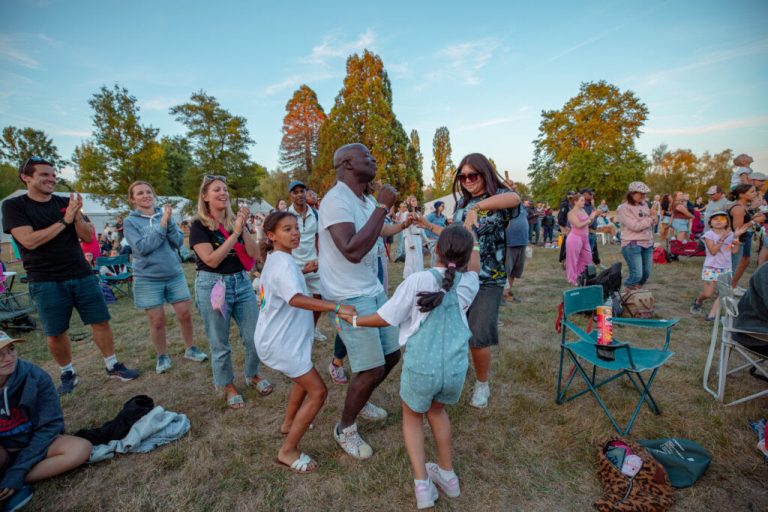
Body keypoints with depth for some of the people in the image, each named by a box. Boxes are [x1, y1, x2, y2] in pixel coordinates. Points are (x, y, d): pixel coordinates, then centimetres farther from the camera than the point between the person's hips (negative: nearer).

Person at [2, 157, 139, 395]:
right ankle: (67, 374, 26)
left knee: (101, 322, 4)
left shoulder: (67, 202, 7)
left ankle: (113, 366, 17)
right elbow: (29, 240, -16)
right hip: (46, 282, -2)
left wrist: (77, 216, -16)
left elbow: (88, 237, 2)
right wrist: (64, 220, -17)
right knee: (55, 334, 6)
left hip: (82, 275, 3)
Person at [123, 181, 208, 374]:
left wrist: (169, 222, -18)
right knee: (157, 321, 6)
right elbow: (142, 247, -18)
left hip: (175, 274, 3)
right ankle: (162, 357, 26)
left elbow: (179, 242, -4)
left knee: (185, 314, 6)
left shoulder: (165, 214, 3)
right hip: (148, 279, -2)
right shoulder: (130, 221, -5)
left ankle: (191, 349, 26)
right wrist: (162, 225, -19)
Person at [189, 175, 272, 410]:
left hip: (241, 282, 5)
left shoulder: (235, 221, 7)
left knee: (255, 336, 9)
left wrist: (243, 228, -13)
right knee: (220, 343, 9)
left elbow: (254, 254, -1)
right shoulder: (199, 226, -6)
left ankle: (252, 375, 34)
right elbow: (212, 259, -18)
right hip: (212, 285, -4)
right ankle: (228, 385, 31)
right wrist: (234, 233, -20)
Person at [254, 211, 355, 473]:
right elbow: (296, 299, -42)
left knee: (304, 377, 29)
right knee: (318, 392, -4)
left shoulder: (275, 260, 8)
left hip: (275, 337, 10)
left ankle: (288, 423, 47)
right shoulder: (284, 263, -24)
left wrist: (304, 270, 21)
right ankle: (288, 451, 9)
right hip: (280, 342, -10)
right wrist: (337, 307, -47)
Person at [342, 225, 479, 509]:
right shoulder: (469, 283, -2)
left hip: (421, 368, -3)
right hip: (455, 369, 4)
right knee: (436, 410, 33)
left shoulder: (417, 280, -14)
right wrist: (466, 239, 27)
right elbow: (475, 265, 23)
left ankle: (422, 484, 22)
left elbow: (384, 318, -6)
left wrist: (353, 319, 9)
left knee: (412, 415, 27)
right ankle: (447, 474, 44)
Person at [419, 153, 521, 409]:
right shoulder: (462, 201, 11)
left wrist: (475, 208, -39)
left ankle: (482, 383, 28)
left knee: (478, 338, -1)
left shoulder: (499, 195, -7)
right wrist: (429, 225, 13)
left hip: (488, 280, -5)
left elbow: (514, 198, -33)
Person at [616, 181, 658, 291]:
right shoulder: (624, 208, -11)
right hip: (632, 245, -8)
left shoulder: (644, 204, 12)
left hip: (647, 243, 8)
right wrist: (651, 218, -8)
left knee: (646, 274, 11)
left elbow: (653, 222, 17)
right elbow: (635, 226, -20)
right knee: (637, 275, -11)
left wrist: (654, 215, -5)